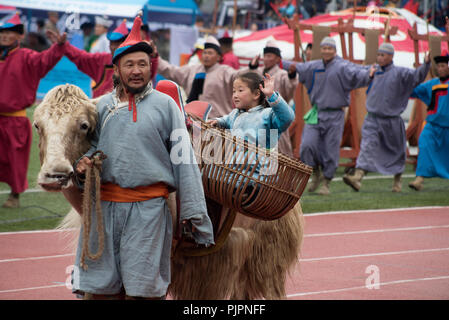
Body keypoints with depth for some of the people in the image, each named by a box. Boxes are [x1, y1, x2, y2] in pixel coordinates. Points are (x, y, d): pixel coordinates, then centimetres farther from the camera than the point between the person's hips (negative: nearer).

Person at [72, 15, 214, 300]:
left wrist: (195, 212, -5)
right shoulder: (103, 106, 12)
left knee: (143, 288, -1)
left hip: (149, 209, -3)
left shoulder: (165, 105, 3)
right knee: (98, 287, 4)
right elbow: (90, 146, 23)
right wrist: (82, 163, -2)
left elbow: (184, 160, 0)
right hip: (103, 206, 3)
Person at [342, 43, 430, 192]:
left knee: (396, 152, 11)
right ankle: (357, 178, -27)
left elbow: (417, 76, -20)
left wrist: (426, 64, -31)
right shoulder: (375, 72, 8)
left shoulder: (400, 73, -5)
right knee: (367, 147, -14)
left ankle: (397, 180, 30)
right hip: (372, 119, 2)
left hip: (391, 121, -2)